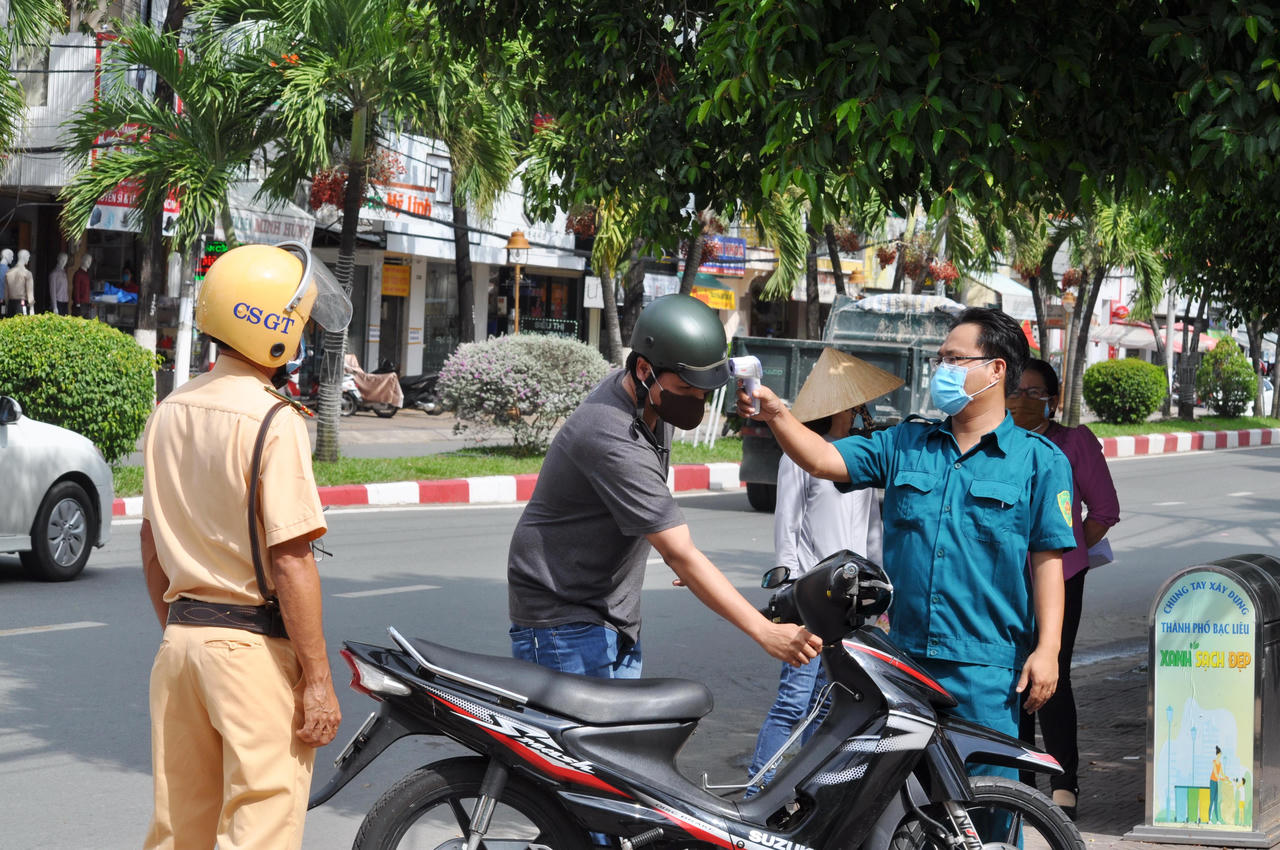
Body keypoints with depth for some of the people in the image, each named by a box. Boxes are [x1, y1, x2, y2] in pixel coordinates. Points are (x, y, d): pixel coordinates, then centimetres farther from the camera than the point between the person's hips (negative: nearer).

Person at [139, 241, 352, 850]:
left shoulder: (169, 413, 9)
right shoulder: (274, 423, -15)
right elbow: (290, 562, -18)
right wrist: (317, 681, -14)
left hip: (181, 640, 8)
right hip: (255, 646, -8)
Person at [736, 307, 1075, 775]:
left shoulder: (1039, 459, 2)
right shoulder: (905, 443, 13)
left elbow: (1048, 559, -3)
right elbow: (823, 460, 6)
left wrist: (1047, 650, -9)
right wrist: (776, 415, -10)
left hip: (987, 666, -4)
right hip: (904, 657, 4)